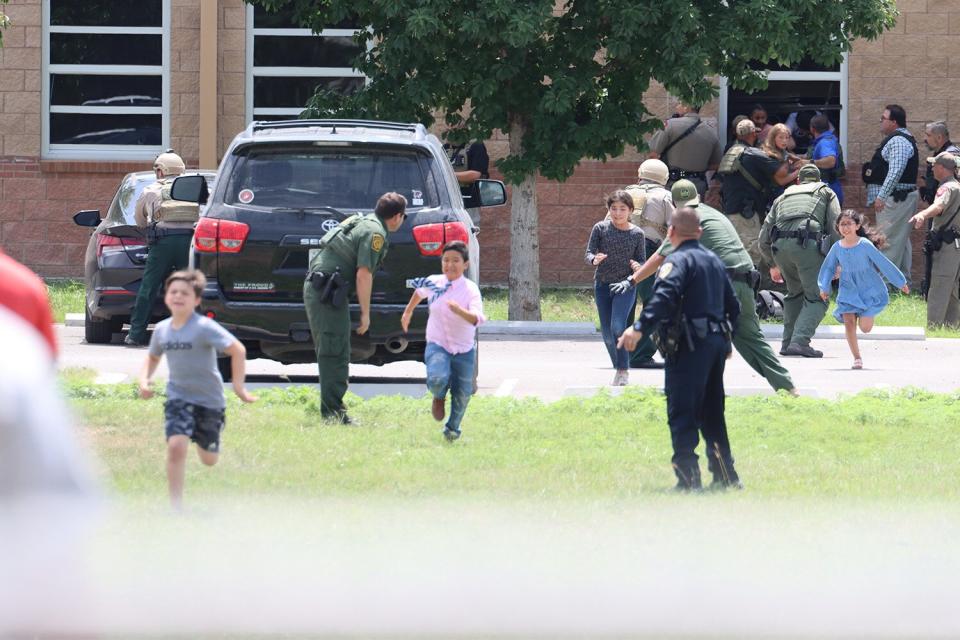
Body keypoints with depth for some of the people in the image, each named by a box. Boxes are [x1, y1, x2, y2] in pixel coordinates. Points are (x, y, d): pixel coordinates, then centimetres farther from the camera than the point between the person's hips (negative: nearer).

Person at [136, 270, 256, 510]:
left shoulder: (204, 328, -18)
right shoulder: (162, 329, -1)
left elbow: (237, 349, -21)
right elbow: (153, 357, 19)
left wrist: (238, 386, -24)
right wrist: (144, 380, 1)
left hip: (209, 399, -2)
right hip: (178, 397, 2)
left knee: (209, 460, 13)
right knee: (176, 446, -22)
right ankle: (176, 506, -17)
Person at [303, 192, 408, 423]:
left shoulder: (360, 221, 20)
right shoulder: (375, 233, -9)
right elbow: (363, 274, -16)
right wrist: (365, 313, -11)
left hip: (315, 286, 10)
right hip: (327, 292, -10)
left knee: (329, 352, 14)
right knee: (335, 354, -10)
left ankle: (331, 409, 18)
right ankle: (333, 412, -13)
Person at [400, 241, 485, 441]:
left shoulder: (471, 289, -14)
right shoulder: (433, 283, -4)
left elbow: (476, 319, -31)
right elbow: (419, 292, 21)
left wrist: (460, 311, -50)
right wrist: (408, 312, 30)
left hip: (464, 350, 0)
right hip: (437, 345, 0)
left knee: (462, 394, 6)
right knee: (437, 379, -28)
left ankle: (452, 428, 35)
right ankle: (439, 397, 8)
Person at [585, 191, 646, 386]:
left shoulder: (637, 233, -3)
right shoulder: (600, 228, -1)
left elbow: (641, 262, 1)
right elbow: (588, 253, -1)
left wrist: (629, 280, -15)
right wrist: (594, 259, -24)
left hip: (624, 287, -3)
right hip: (602, 284, 3)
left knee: (617, 327, -20)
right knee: (607, 333, 5)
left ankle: (623, 370, -10)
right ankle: (618, 368, 21)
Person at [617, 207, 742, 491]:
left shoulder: (678, 260, -8)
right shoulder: (714, 260, 18)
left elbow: (665, 296, -27)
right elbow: (733, 305, 25)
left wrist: (640, 328, -35)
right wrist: (726, 340, 38)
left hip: (690, 347, -8)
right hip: (717, 340, 8)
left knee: (681, 414, -6)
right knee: (711, 412, 18)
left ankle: (688, 477, -13)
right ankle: (725, 474, 19)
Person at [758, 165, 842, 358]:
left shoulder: (783, 197, 33)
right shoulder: (826, 193, 26)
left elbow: (764, 237, 28)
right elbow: (836, 226, 10)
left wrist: (773, 264, 40)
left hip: (780, 246, 4)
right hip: (807, 244, -4)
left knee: (795, 293, 24)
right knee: (816, 298, -1)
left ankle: (788, 342, 17)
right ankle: (800, 341, -19)